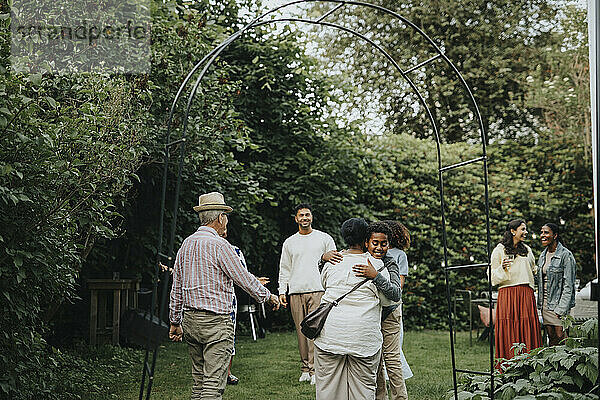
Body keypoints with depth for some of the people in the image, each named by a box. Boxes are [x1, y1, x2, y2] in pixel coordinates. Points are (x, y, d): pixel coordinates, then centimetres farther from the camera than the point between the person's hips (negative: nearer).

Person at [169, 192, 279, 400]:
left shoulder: (186, 244, 11)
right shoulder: (219, 245, -13)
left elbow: (176, 287, 15)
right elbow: (243, 278, -8)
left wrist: (175, 321, 22)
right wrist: (268, 295, 8)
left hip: (190, 320, 8)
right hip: (216, 322, -8)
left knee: (199, 380, 15)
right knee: (213, 383, -7)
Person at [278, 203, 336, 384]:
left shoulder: (325, 239, 8)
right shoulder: (289, 242, 15)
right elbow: (284, 269, 17)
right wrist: (282, 291, 8)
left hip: (318, 290, -3)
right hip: (296, 292, 3)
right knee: (301, 331, 2)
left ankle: (315, 370, -12)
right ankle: (305, 369, 9)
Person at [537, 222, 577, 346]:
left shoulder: (565, 255, -10)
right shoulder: (543, 255, 12)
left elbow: (568, 286, -13)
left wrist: (561, 309, -18)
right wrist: (540, 303, 12)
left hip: (558, 303, -6)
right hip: (545, 302, 7)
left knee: (560, 337, -8)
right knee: (551, 338, 8)